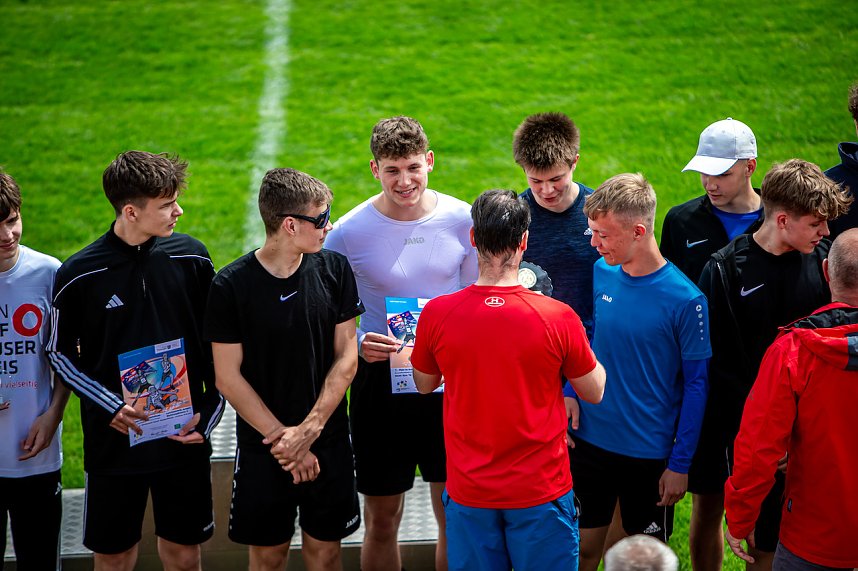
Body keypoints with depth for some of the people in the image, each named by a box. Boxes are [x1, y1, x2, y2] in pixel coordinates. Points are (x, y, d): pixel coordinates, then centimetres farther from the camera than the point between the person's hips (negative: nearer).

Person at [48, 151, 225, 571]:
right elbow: (60, 353, 0)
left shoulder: (190, 257, -5)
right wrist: (110, 408, -12)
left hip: (184, 440, 2)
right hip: (113, 441, -2)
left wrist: (209, 413, -4)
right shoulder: (78, 275, -12)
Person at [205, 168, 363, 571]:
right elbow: (228, 378, -10)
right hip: (262, 450, -2)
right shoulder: (231, 286, -13)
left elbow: (346, 357, -3)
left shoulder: (334, 270, -4)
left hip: (329, 443, 2)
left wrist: (310, 428, -12)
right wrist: (285, 440, -13)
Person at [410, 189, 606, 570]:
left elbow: (424, 384, 8)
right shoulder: (557, 317, -16)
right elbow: (594, 393, 0)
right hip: (541, 492, -2)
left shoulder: (436, 314, -11)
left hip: (468, 493, 2)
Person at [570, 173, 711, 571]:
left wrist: (680, 463, -10)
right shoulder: (602, 273, -3)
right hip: (589, 441, 4)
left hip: (650, 454, -4)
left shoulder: (685, 299, -17)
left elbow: (696, 384, -11)